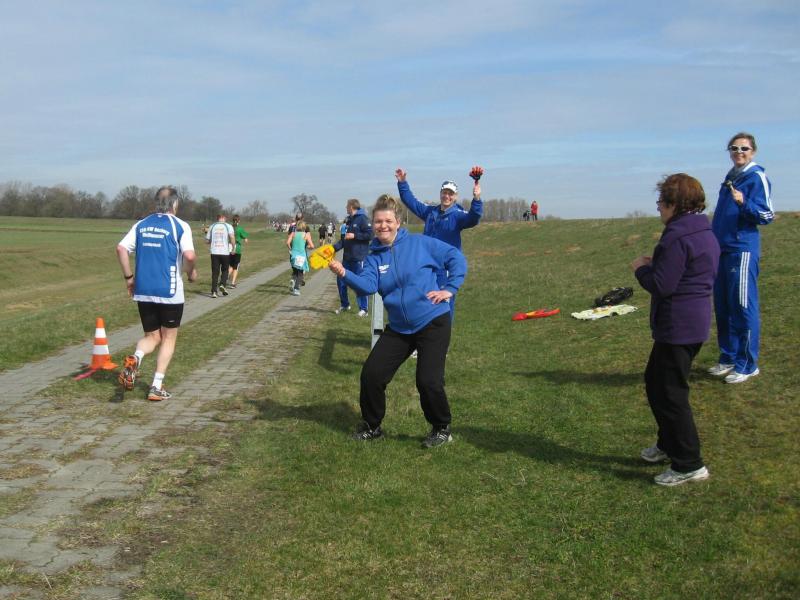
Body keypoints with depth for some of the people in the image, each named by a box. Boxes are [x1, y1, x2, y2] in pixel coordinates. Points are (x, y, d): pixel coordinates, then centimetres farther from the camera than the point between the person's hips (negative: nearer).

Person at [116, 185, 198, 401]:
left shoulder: (141, 225, 8)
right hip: (170, 292, -4)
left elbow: (121, 248, -1)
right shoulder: (180, 226, -5)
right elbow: (189, 255, -18)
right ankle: (157, 387, 7)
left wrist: (128, 277, 8)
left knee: (152, 337, 16)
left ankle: (135, 359, -16)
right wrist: (191, 272, 2)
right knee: (168, 338, 12)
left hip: (143, 292, 4)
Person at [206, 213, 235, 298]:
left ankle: (214, 291, -1)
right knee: (225, 270, 16)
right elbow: (232, 237, -15)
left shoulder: (212, 227, 8)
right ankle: (222, 284, -6)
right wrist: (233, 247, -4)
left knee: (215, 272, 5)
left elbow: (207, 241, 9)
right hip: (225, 252, -2)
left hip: (214, 253, 2)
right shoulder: (228, 226, 1)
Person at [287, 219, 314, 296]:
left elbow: (288, 242, -11)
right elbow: (312, 246, -9)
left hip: (293, 254, 2)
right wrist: (307, 246, 12)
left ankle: (293, 280, -8)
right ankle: (296, 289, 0)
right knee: (300, 273, 9)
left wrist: (290, 249, 5)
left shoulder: (293, 233, 3)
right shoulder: (306, 235, -3)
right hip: (302, 255, -2)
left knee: (294, 271, 22)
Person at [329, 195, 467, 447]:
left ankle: (442, 429, 15)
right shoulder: (374, 257, 4)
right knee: (371, 374, 1)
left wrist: (450, 289, -10)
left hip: (432, 323, -5)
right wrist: (345, 274, -32)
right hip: (398, 328, 5)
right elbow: (367, 285, -15)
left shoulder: (420, 244, -7)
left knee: (428, 381, -12)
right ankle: (371, 426, 22)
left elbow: (456, 258, -3)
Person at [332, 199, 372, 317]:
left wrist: (354, 235, -17)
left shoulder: (363, 219, -10)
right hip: (347, 257, 9)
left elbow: (369, 235, -16)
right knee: (341, 281, 12)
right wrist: (334, 248, 7)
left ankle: (363, 309, 7)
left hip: (359, 258, -9)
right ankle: (344, 305, 28)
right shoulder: (349, 220, 16)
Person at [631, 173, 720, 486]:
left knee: (669, 393, -2)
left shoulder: (677, 237, -20)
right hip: (696, 322, 11)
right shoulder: (706, 232, 12)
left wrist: (642, 269, -5)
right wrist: (654, 265, 11)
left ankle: (689, 465, 4)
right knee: (655, 381, 24)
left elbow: (662, 285, -23)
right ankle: (668, 444, 36)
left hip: (677, 327, -11)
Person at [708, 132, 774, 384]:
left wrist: (744, 203, -25)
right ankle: (728, 358, 22)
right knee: (723, 307, 12)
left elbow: (767, 216, -9)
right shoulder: (730, 177, 16)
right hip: (722, 249, 8)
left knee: (743, 307, -4)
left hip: (743, 250, -8)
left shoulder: (757, 177, -6)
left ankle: (747, 365, 3)